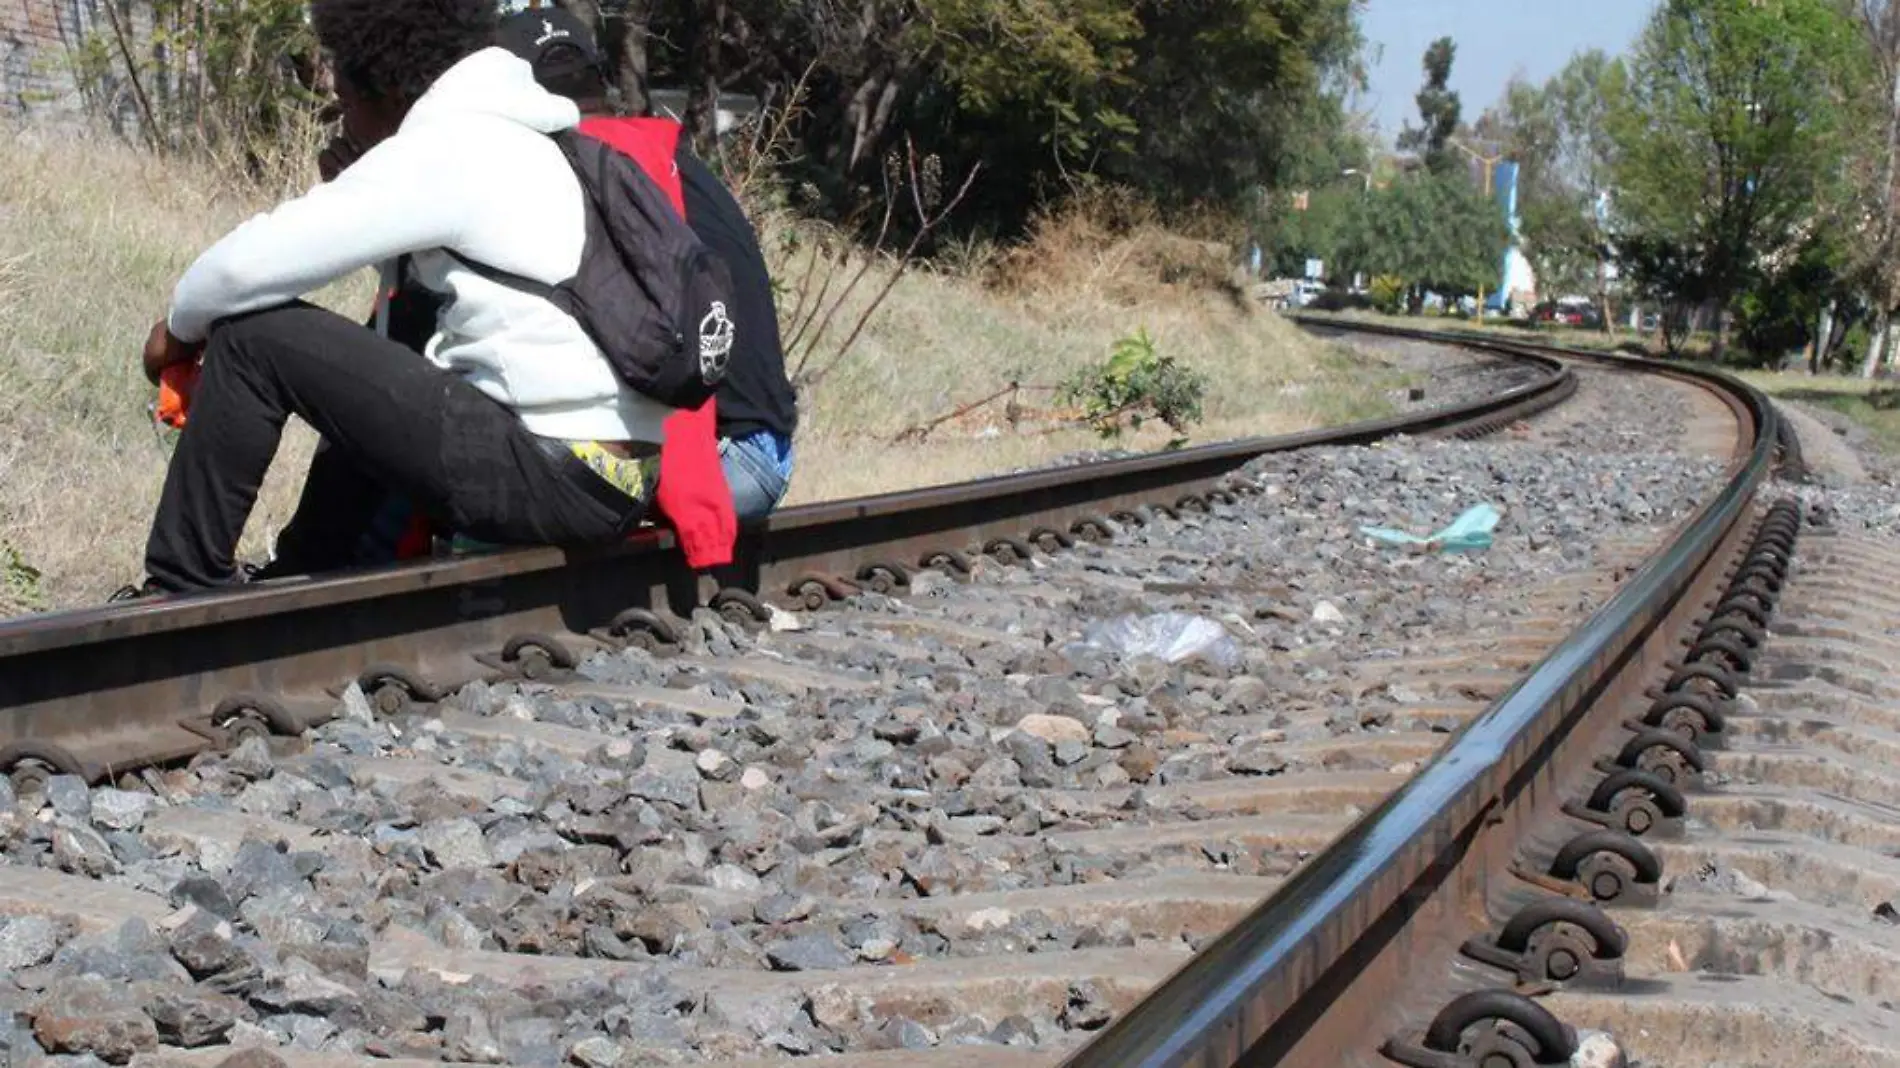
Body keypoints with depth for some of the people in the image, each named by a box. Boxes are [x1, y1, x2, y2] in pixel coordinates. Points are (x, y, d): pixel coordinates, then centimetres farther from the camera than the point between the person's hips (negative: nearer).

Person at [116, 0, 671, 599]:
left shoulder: (444, 149, -9)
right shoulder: (504, 139, 19)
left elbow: (256, 262, -9)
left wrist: (181, 325, 8)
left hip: (559, 481, -10)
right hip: (616, 481, 10)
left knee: (257, 334, -5)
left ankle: (183, 589, 5)